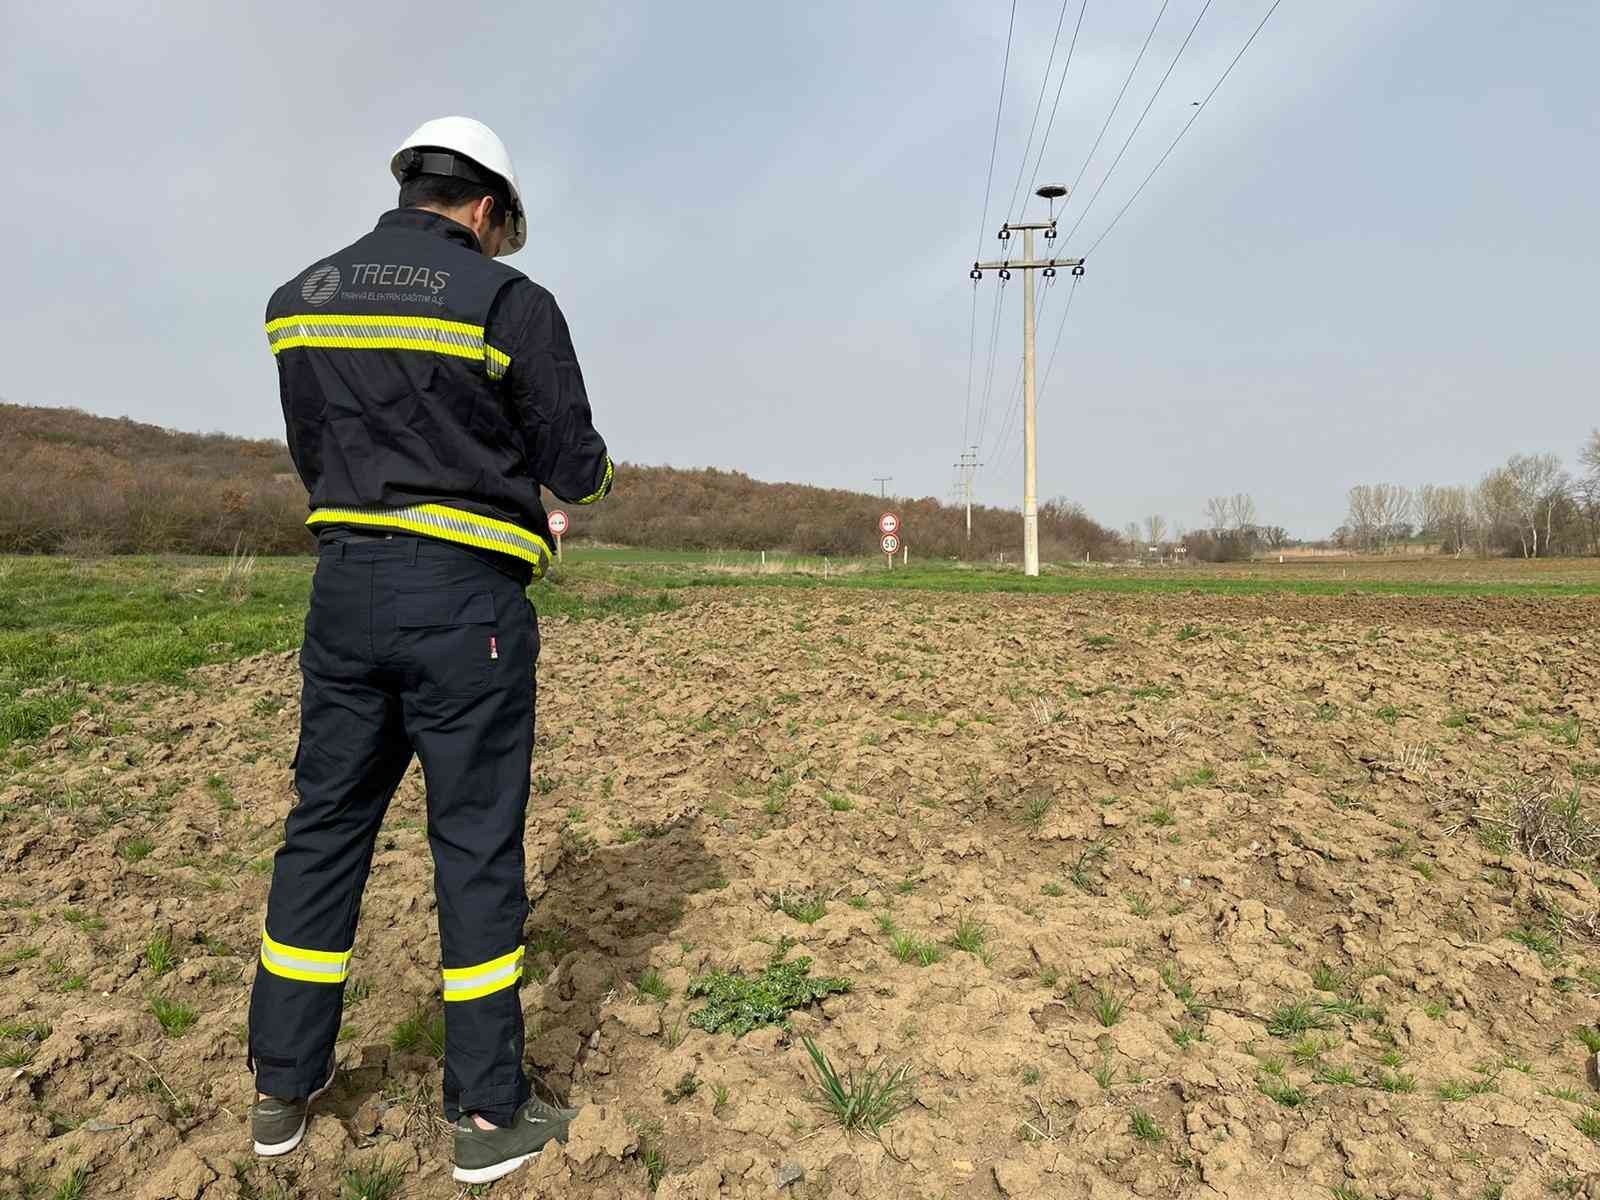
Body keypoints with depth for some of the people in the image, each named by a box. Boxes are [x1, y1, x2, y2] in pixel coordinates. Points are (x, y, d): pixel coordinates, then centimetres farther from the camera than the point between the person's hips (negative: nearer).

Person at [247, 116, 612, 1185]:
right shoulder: (509, 302, -7)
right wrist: (596, 473, 19)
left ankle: (284, 1086, 28)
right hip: (466, 597, -5)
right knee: (477, 843, 2)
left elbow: (314, 456, 17)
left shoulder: (303, 296, 11)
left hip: (346, 584, 6)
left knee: (327, 823, 15)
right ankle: (490, 1114, 14)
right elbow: (574, 465, -4)